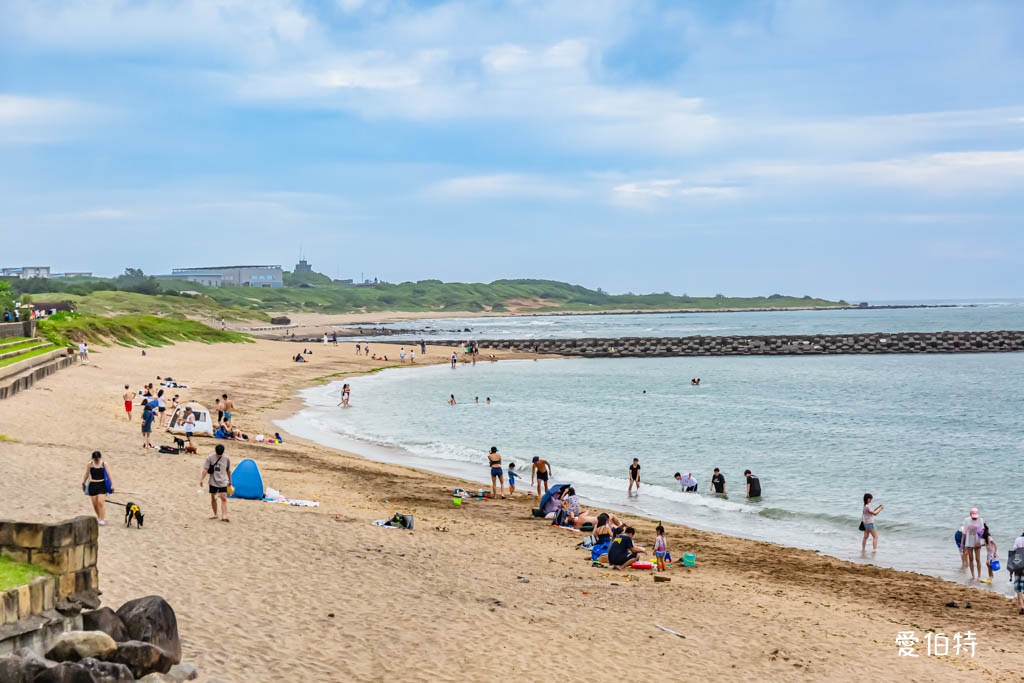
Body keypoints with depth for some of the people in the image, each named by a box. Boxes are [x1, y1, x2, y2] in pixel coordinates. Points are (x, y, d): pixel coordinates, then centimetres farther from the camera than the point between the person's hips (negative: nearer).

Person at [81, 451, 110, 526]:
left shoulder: (104, 464, -2)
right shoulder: (89, 465, 0)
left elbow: (108, 474, 2)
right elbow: (86, 475, 12)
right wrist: (83, 483, 16)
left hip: (102, 485, -2)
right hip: (93, 485, 2)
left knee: (101, 502, -14)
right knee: (95, 503, 6)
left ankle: (101, 519, -11)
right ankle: (99, 517, 27)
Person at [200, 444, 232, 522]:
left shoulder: (226, 459, 2)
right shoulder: (210, 458, -3)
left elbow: (228, 471, 14)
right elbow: (205, 469, -7)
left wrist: (230, 481, 22)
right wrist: (201, 479, -16)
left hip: (223, 482, 0)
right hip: (213, 482, 0)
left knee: (224, 498, -12)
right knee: (213, 498, 9)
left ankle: (224, 516, -19)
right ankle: (215, 514, 26)